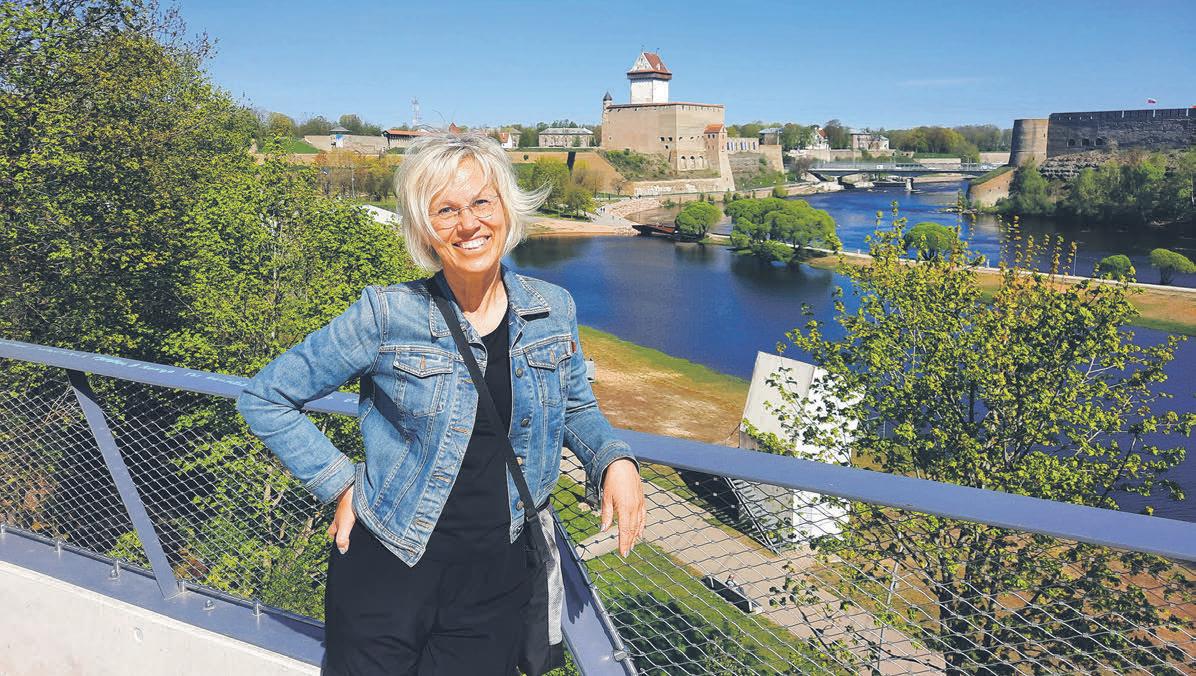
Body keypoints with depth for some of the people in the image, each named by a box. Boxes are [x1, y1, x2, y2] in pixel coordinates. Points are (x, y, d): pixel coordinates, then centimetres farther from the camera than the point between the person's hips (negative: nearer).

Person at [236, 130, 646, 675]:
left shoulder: (553, 310, -3)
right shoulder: (387, 317, -12)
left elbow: (575, 408, 13)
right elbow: (264, 398, -3)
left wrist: (615, 460, -6)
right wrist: (341, 483, -8)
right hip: (387, 570, -2)